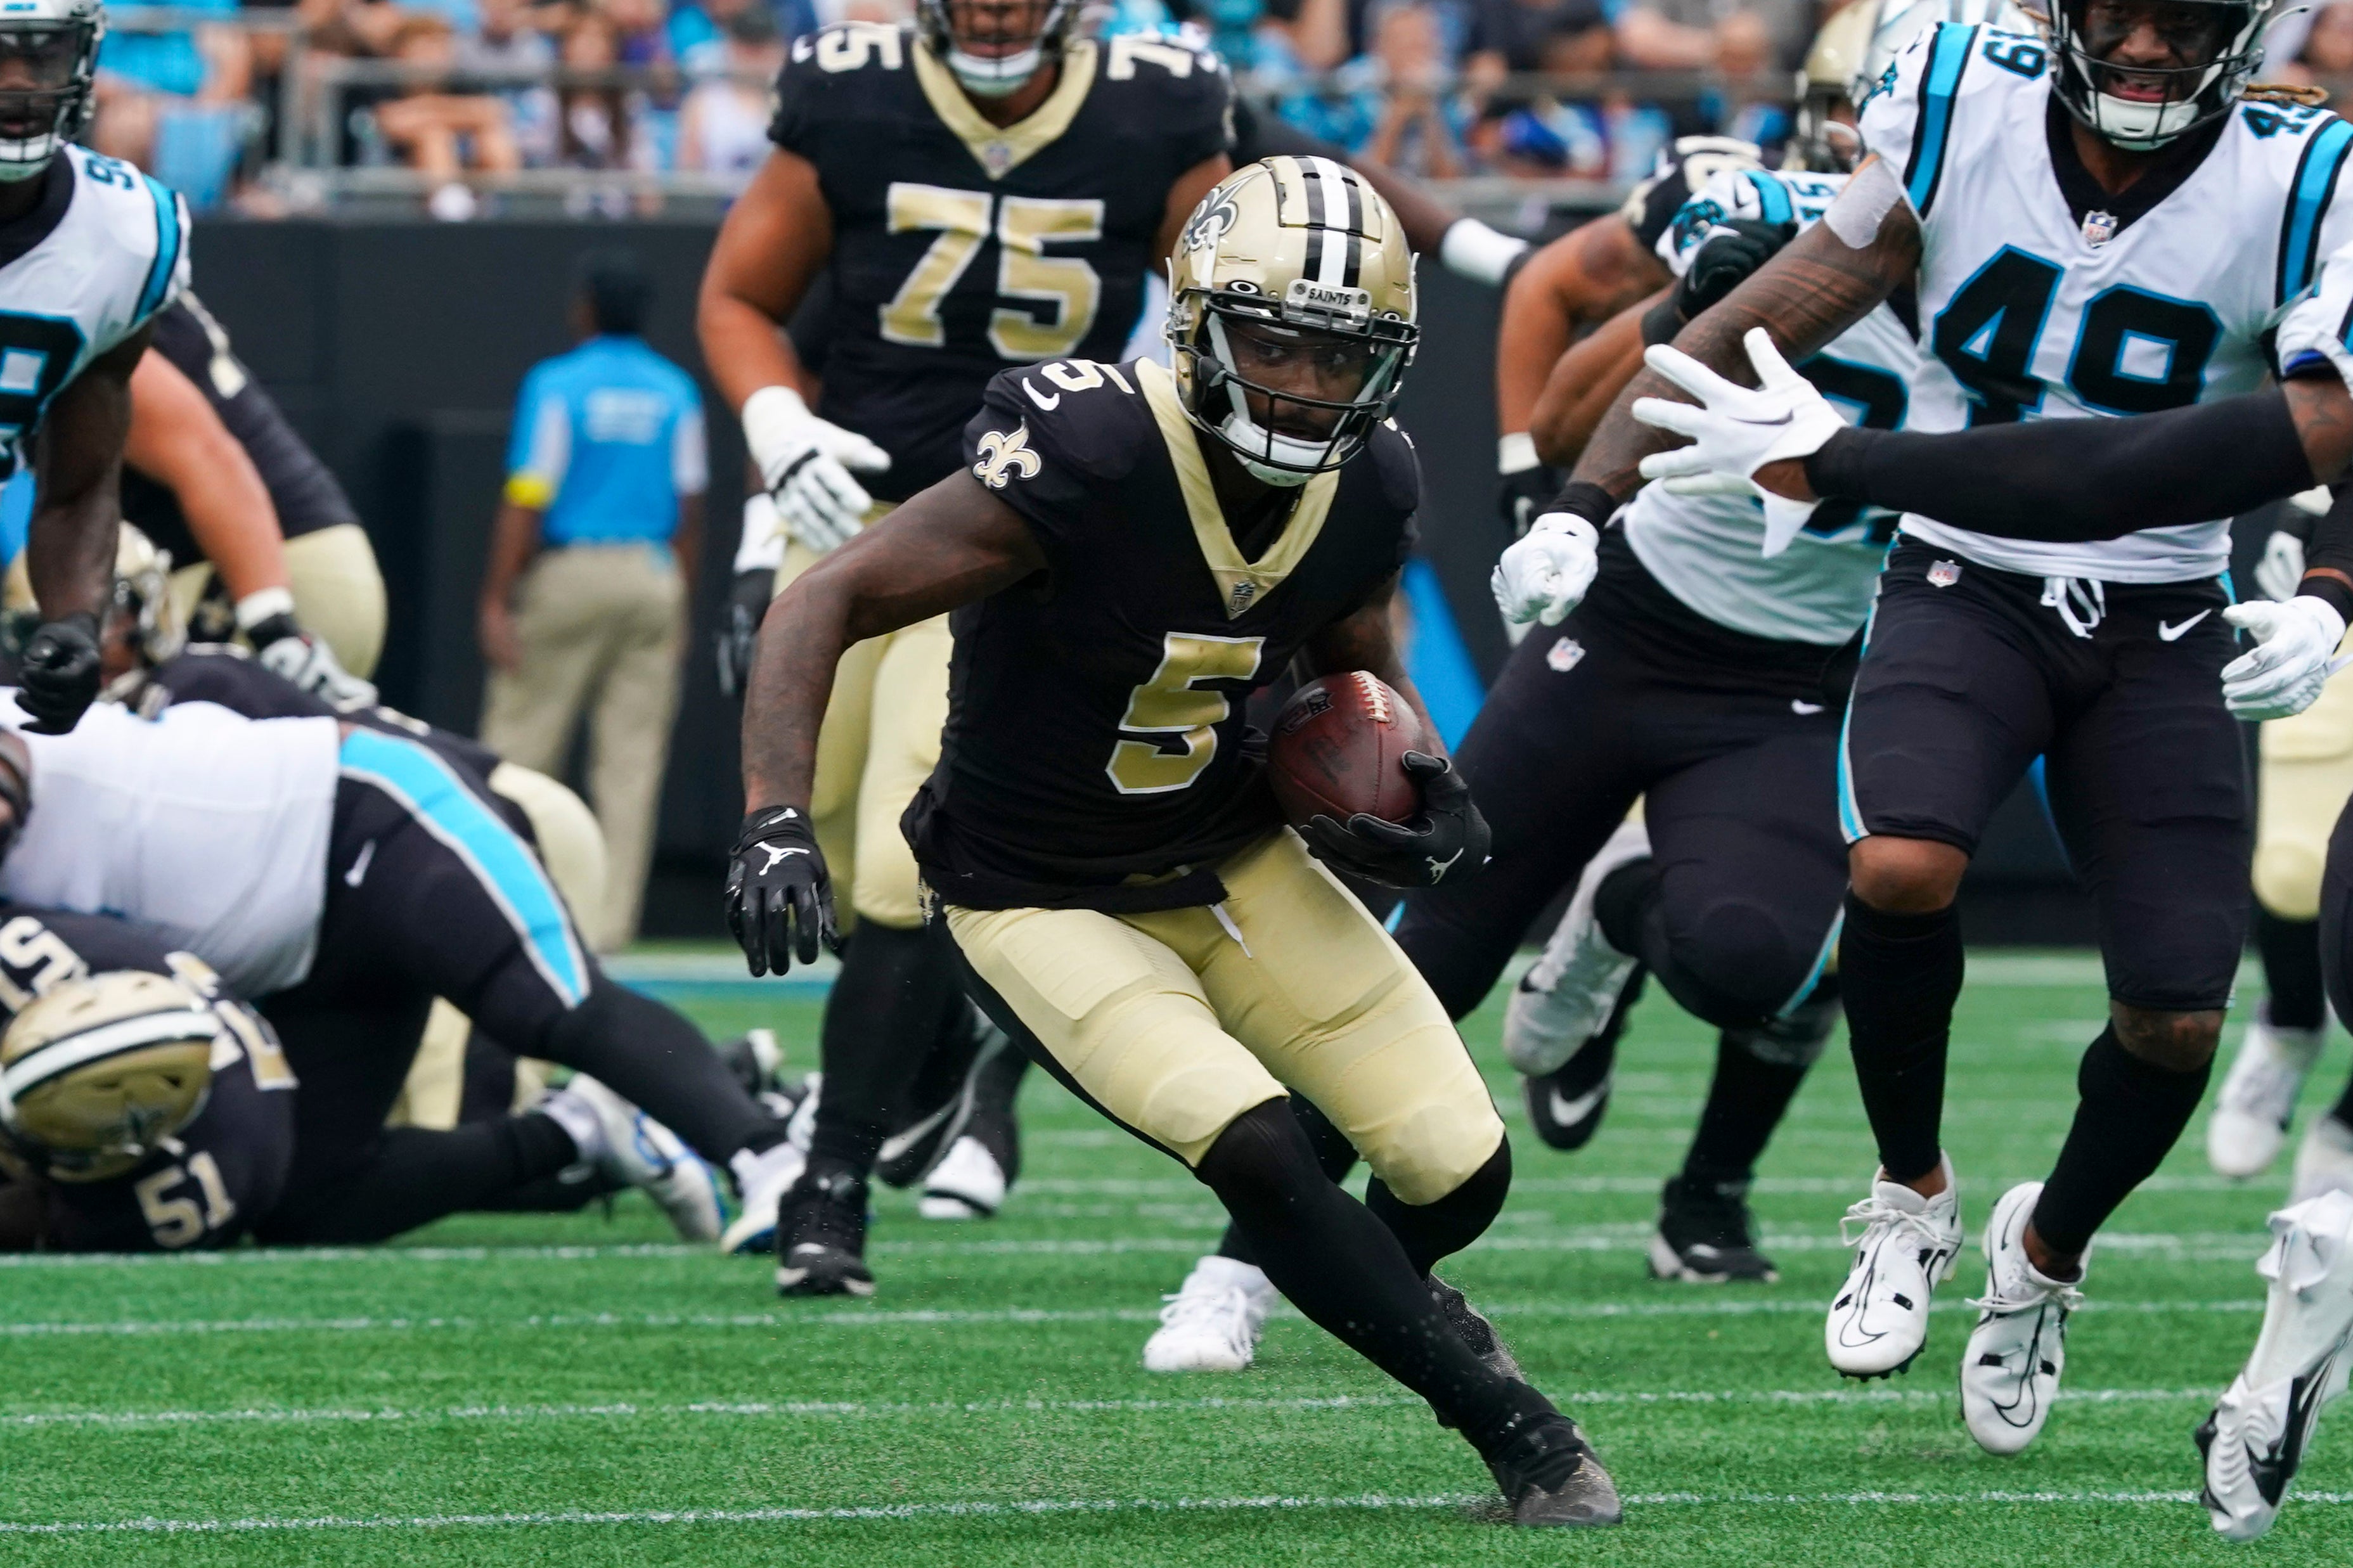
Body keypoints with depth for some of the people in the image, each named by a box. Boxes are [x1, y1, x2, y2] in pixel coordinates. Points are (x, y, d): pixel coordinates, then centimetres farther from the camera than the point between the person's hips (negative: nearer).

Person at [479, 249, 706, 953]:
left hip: (568, 575, -4)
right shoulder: (675, 393, 9)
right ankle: (611, 916, 2)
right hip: (654, 578, 4)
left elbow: (527, 500, -10)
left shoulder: (558, 385, -5)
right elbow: (689, 510, 10)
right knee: (633, 759, 3)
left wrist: (496, 601, -9)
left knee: (520, 746, 0)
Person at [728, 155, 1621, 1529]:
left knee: (1462, 1173, -3)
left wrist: (1429, 782, -7)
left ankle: (1376, 1296, 35)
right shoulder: (1089, 463, -30)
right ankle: (1517, 1431, -11)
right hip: (1043, 902, -6)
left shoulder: (1368, 491, -10)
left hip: (1235, 862, 6)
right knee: (1254, 1149, -27)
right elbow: (829, 603, -27)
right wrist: (777, 821, -39)